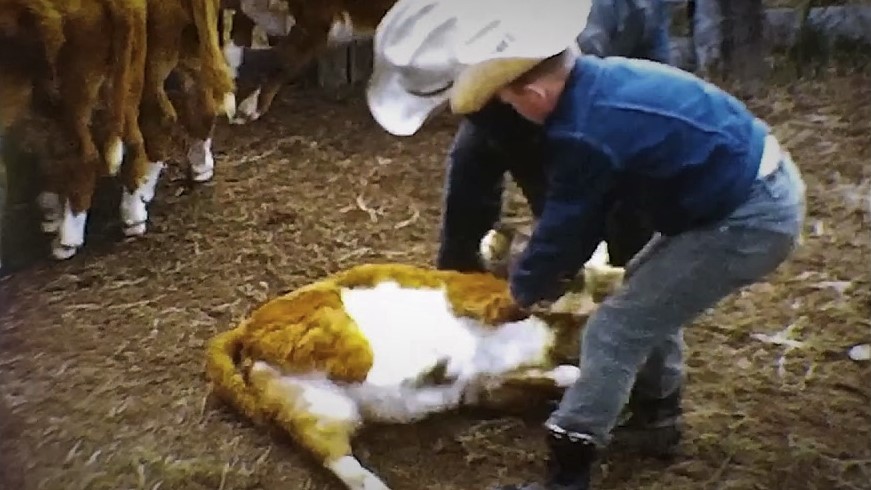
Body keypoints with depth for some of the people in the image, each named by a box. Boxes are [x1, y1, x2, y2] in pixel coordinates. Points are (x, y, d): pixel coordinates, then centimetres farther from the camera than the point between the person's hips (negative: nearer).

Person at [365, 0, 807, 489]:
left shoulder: (583, 134, -25)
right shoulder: (602, 78, 4)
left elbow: (562, 224, -9)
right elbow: (591, 210, 12)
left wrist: (525, 286, 10)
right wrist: (554, 273, 17)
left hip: (750, 219, -10)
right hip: (766, 182, 10)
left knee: (616, 330, -6)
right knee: (648, 290, 27)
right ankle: (659, 412, 42)